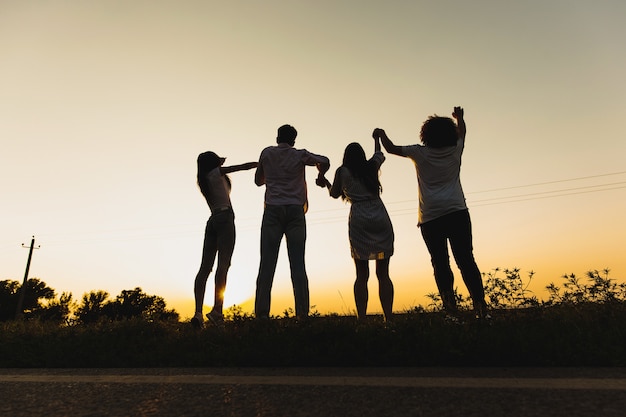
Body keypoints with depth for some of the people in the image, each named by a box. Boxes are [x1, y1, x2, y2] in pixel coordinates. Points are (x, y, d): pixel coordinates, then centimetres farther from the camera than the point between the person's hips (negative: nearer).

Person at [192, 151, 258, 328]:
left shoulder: (204, 180, 22)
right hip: (225, 217, -7)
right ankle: (217, 309, -23)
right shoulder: (215, 173, 5)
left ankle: (198, 312, -10)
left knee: (205, 267, -3)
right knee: (223, 264, -14)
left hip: (212, 221, 7)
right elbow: (244, 166, 5)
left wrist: (218, 163, 43)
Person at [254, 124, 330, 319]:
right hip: (295, 211, 0)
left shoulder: (266, 153, 13)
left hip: (272, 211, 1)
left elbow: (258, 181, 21)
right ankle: (302, 314, -4)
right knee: (298, 265, -1)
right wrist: (320, 178, 23)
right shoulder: (300, 155, 10)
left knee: (267, 263, -2)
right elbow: (324, 162, 5)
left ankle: (262, 314, -6)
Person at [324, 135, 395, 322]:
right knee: (383, 274, 4)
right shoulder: (371, 166, 16)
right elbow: (380, 154, 39)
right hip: (381, 219, 2)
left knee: (362, 275, 1)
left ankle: (361, 319, -3)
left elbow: (334, 194, 23)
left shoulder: (342, 171, 9)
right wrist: (377, 138, 58)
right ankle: (388, 318, 0)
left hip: (359, 222, -2)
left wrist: (325, 182, 43)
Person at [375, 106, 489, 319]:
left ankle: (450, 306, -7)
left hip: (431, 217, -2)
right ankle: (480, 306, -2)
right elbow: (461, 132, 32)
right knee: (466, 261, 1)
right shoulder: (455, 150, 9)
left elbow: (392, 148, 14)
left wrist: (381, 134, 32)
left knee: (440, 264, 0)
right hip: (457, 213, 2)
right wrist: (459, 117, 51)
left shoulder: (420, 152, 3)